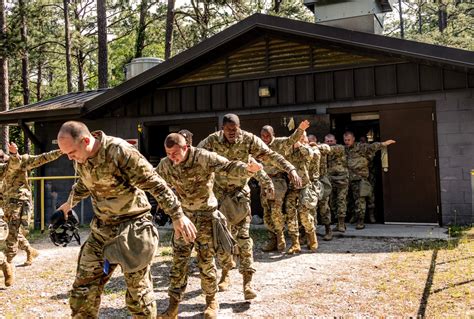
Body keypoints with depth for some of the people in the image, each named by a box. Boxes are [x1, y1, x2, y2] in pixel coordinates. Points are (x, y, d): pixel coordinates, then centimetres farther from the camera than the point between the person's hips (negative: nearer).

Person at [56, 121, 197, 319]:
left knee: (138, 291, 4)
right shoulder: (80, 158, 0)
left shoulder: (120, 152, -22)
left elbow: (155, 183, -21)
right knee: (83, 288, 8)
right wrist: (69, 204, 39)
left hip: (131, 228, -6)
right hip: (101, 229, 7)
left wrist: (177, 215, -24)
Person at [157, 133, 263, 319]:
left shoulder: (203, 157, -21)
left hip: (205, 213, -4)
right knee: (179, 260, 4)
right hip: (184, 214, 4)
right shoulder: (165, 165, -5)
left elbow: (228, 167, -32)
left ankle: (211, 301, 23)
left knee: (206, 260, 2)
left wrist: (248, 169, -50)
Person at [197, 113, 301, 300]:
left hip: (240, 190, -1)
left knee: (242, 235, -8)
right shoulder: (212, 141, -14)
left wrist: (290, 169, -29)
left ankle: (247, 280, -4)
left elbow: (271, 155, -17)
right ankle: (225, 274, 28)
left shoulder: (249, 140, -14)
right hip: (219, 191, 1)